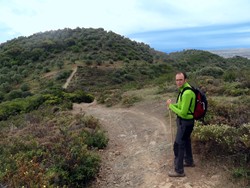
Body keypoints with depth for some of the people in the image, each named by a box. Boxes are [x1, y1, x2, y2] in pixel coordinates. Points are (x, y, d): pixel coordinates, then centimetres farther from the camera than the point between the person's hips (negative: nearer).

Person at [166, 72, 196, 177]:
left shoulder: (187, 93, -29)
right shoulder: (184, 89, 4)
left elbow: (182, 113, -28)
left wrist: (170, 105, -18)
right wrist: (173, 105, 0)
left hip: (185, 122, -10)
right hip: (185, 121, 10)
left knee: (178, 145, 0)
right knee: (186, 141, 26)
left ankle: (179, 171, 14)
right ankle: (189, 161, 46)